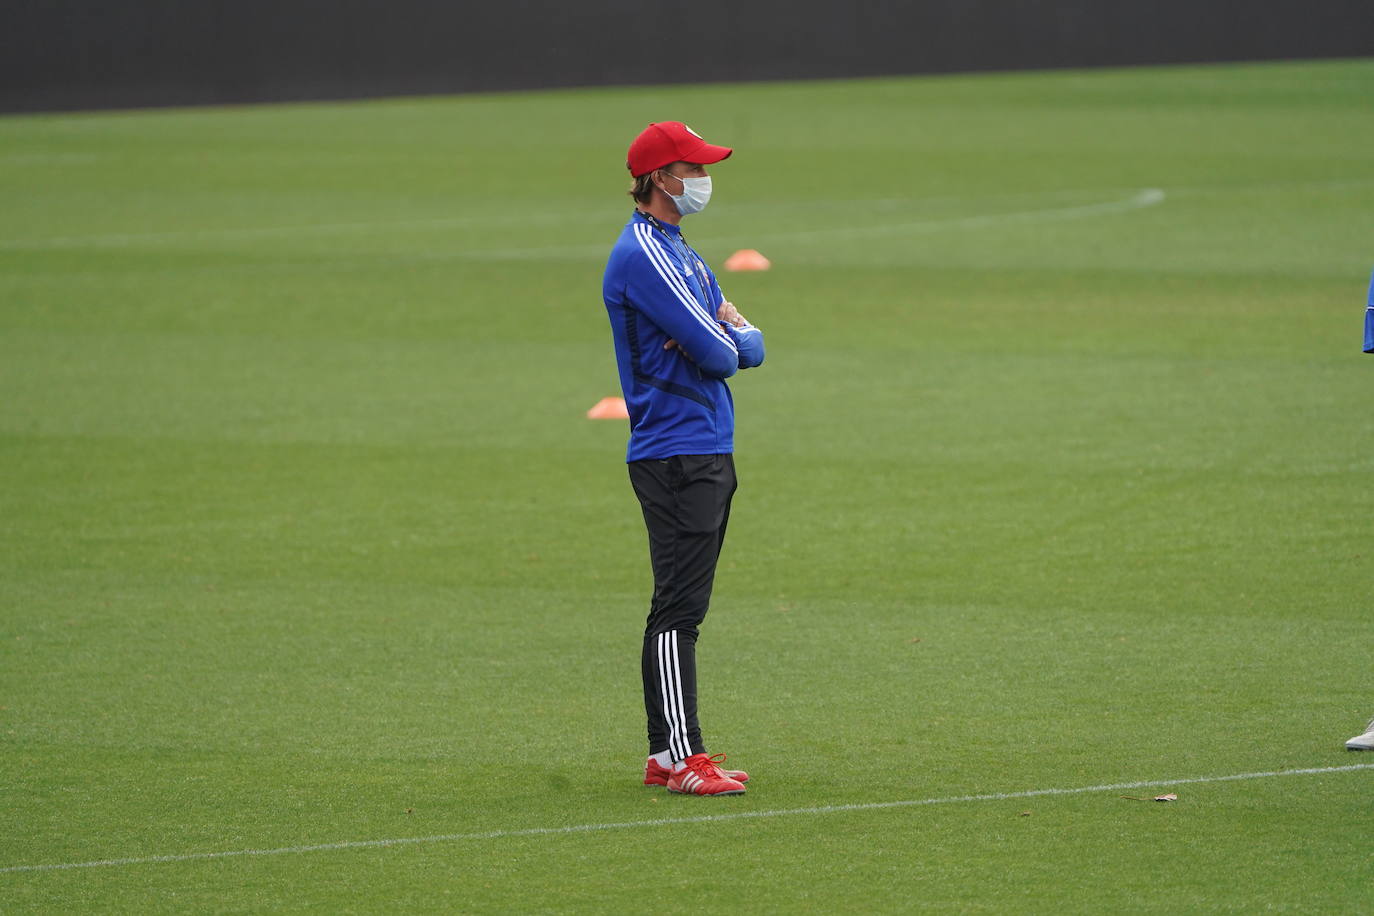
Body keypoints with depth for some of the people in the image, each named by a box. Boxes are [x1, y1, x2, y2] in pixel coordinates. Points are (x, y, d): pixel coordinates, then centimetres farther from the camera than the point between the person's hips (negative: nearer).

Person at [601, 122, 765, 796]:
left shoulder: (679, 252, 20)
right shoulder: (643, 254, -13)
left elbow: (750, 350, 13)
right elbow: (718, 354, -18)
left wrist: (731, 335, -8)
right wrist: (729, 337, 3)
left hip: (707, 454, 10)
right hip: (675, 456, -10)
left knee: (681, 608, 11)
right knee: (679, 608, -11)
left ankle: (665, 755, 15)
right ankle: (682, 759, -12)